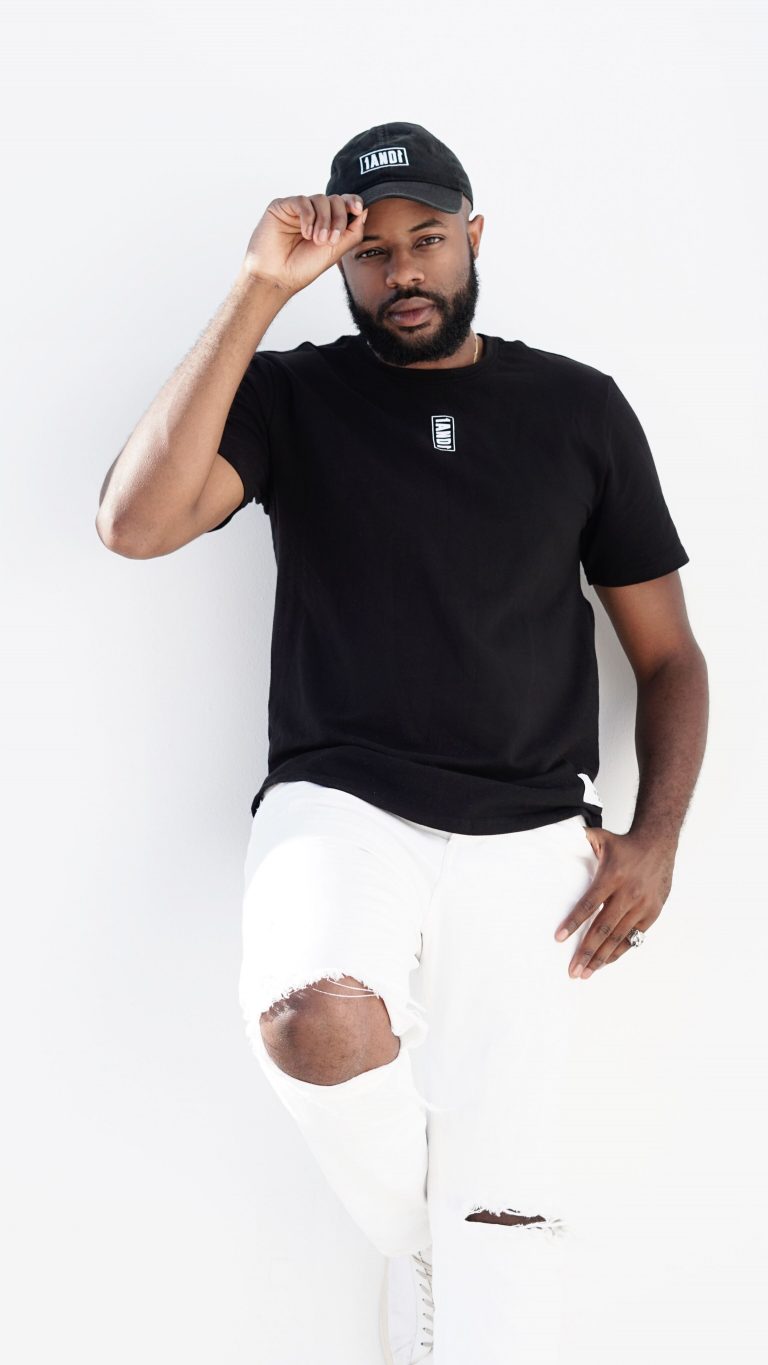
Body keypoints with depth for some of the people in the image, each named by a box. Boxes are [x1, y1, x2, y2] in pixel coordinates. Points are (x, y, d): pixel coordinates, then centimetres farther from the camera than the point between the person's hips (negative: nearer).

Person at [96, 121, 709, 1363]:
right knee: (316, 1023, -31)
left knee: (500, 1218, -7)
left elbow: (668, 655, 13)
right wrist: (260, 292, -14)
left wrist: (656, 836, -4)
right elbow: (136, 524, -14)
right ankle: (428, 1238, 0)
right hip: (339, 805, -1)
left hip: (528, 837, 1)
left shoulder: (580, 408, 9)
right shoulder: (292, 395, 6)